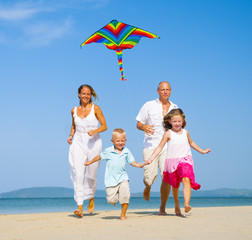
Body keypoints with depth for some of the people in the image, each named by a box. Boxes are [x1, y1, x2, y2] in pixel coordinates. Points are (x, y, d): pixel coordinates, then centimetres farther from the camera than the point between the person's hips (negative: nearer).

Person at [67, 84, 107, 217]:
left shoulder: (95, 109, 0)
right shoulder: (74, 110, 10)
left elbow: (104, 126, 0)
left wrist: (95, 130, -19)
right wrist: (71, 136, 7)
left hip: (93, 143, -2)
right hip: (78, 143, 2)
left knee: (91, 175, 5)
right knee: (78, 174, -12)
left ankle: (91, 198, 36)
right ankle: (80, 208, -15)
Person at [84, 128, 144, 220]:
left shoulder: (126, 152, 4)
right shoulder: (108, 151, -1)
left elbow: (131, 161, 12)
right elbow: (100, 156, 15)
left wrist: (138, 165, -8)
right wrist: (90, 162, 24)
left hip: (122, 177, 1)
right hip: (111, 179, -1)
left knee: (125, 196, -16)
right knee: (111, 199, -7)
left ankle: (123, 214, 3)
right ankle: (114, 199, 33)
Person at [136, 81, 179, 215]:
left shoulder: (175, 108, 14)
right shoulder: (149, 106, 7)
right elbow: (138, 124, 9)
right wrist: (143, 127, -15)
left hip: (167, 147, 1)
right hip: (150, 145, -1)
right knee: (149, 177, -9)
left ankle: (162, 207, 0)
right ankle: (148, 187, 30)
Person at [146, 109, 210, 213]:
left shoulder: (185, 132, 9)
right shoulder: (168, 134, -1)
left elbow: (191, 143, 28)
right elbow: (160, 147, -3)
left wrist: (202, 151, 38)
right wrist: (151, 158, -15)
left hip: (185, 160, 1)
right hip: (172, 161, -1)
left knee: (186, 180, -22)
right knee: (175, 185, 12)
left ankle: (186, 204, -33)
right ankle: (177, 206, 33)